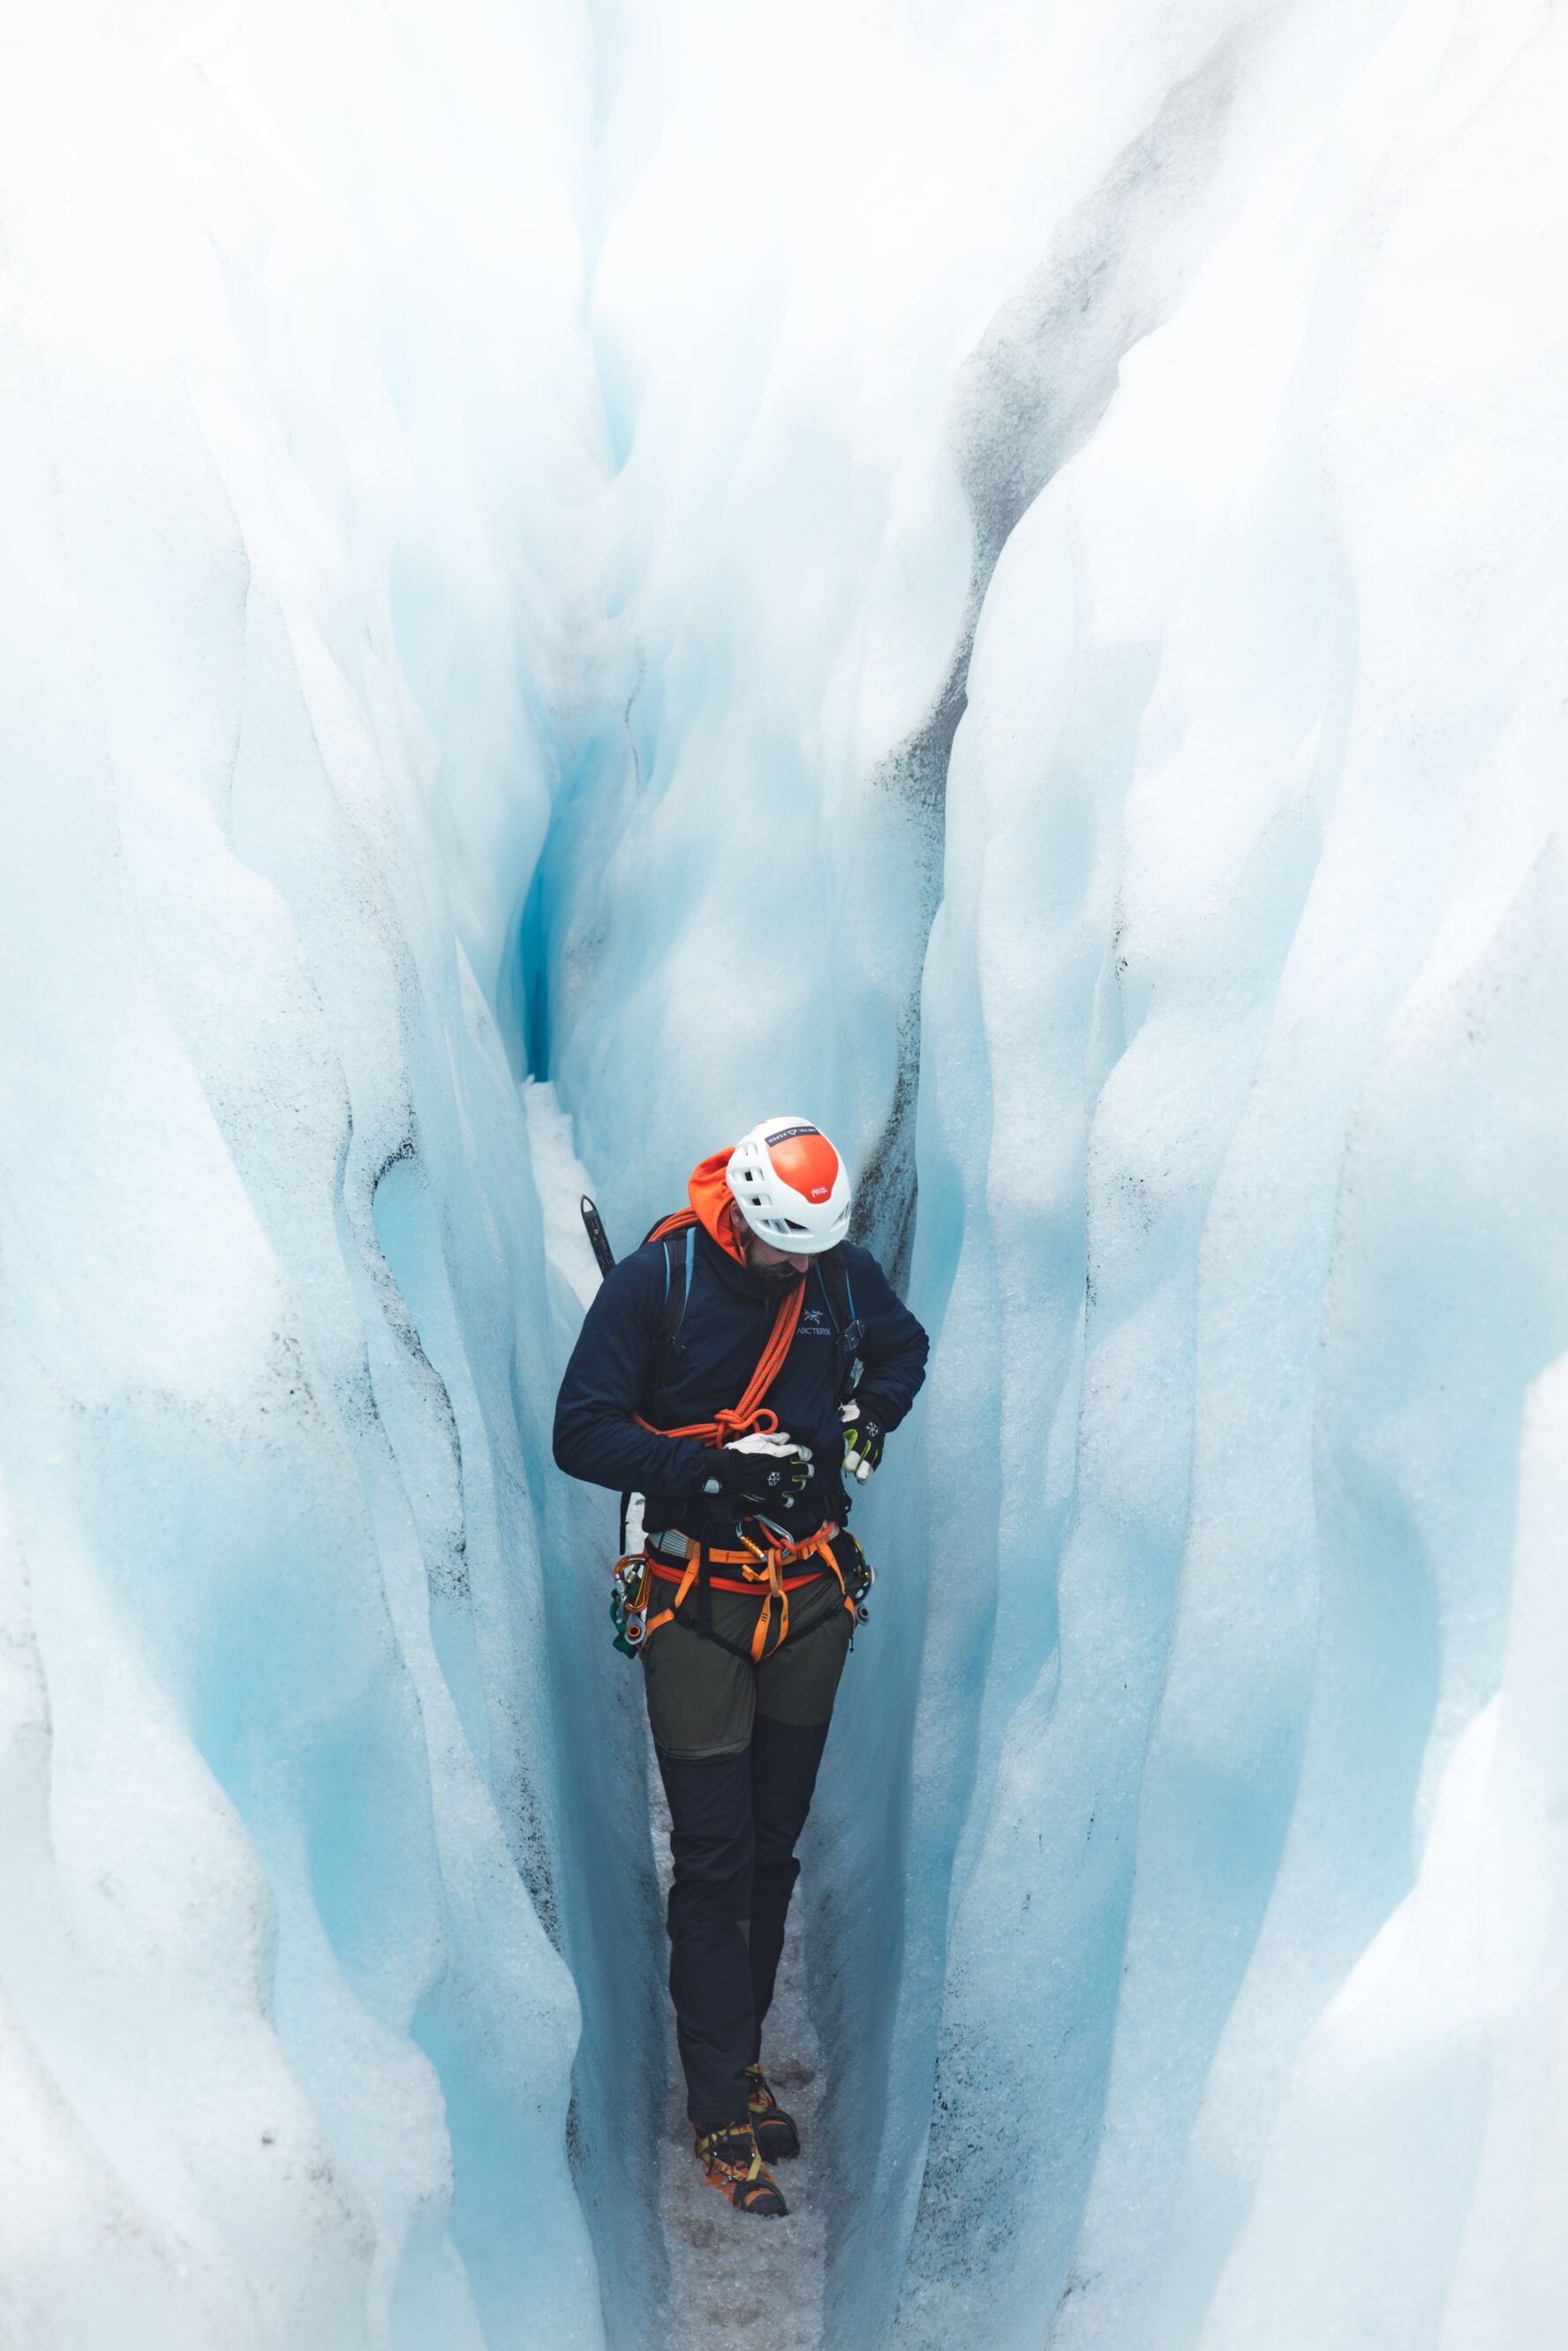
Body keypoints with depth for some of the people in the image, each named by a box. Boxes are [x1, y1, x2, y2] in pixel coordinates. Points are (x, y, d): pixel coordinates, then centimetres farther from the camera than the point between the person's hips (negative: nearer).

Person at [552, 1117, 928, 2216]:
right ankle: (723, 2109, 9)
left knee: (776, 1845, 12)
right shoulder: (656, 1280, -12)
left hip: (812, 1597, 4)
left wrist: (867, 1417, 1)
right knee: (714, 1858, -2)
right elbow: (582, 1432, -9)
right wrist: (711, 1467, -20)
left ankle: (738, 2055, 29)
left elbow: (903, 1347, 21)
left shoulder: (845, 1274, -1)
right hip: (700, 1604, -4)